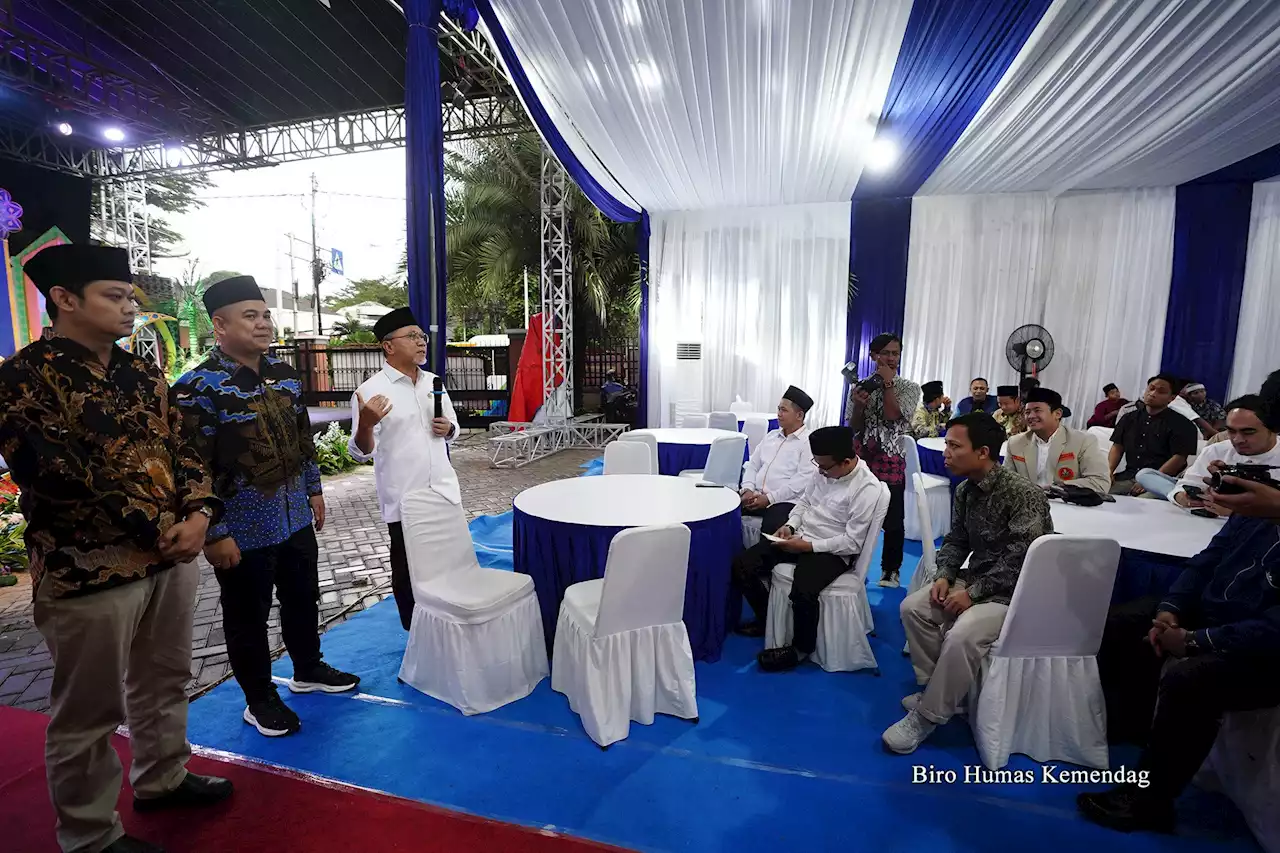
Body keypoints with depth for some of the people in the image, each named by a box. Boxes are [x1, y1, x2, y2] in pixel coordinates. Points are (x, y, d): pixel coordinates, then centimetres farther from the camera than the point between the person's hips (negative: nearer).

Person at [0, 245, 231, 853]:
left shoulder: (144, 376, 9)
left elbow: (181, 449, 7)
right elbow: (63, 476, -19)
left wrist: (198, 515, -10)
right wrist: (158, 530, -18)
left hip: (173, 556, 7)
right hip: (89, 569, -6)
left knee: (164, 683, 22)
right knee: (88, 712, 10)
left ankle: (161, 779, 43)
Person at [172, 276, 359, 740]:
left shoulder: (285, 374, 4)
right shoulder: (198, 388, -17)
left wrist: (314, 490, 16)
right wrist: (214, 533, -17)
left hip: (295, 519, 6)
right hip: (244, 529, -6)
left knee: (303, 598, 21)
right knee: (248, 617, 12)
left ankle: (308, 670, 43)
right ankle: (260, 700, 31)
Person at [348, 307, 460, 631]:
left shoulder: (433, 382, 8)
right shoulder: (370, 390, -10)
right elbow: (361, 453, -13)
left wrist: (447, 428, -5)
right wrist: (365, 425, -33)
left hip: (444, 493, 5)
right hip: (404, 501, -5)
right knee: (408, 572, 10)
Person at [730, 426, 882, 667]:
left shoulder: (867, 487, -18)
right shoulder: (824, 470, 1)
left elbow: (852, 542, -19)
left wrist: (808, 546, -20)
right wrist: (790, 525, -1)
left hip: (832, 551, -7)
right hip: (800, 537, 7)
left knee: (802, 592, -35)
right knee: (742, 565, -6)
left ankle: (801, 648, -4)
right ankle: (767, 619, 18)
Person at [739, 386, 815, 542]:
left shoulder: (809, 442, -4)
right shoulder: (771, 435, 19)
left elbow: (803, 480, -14)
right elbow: (753, 465, 18)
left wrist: (770, 498, -18)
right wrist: (748, 489, -2)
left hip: (785, 501, -7)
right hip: (756, 496, 7)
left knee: (770, 526, -35)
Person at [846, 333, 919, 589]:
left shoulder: (908, 388, 2)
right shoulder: (861, 385, 7)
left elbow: (893, 415, -15)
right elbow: (854, 427, 4)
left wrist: (887, 383, -9)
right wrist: (858, 405, -14)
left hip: (891, 460, -1)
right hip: (861, 456, 1)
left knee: (893, 518, 4)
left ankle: (890, 570, 21)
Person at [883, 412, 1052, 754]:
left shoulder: (1025, 495, -23)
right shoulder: (965, 489, 2)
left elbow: (1020, 559, -25)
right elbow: (956, 540, 11)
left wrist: (973, 593, -23)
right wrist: (945, 576, -6)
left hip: (1016, 592, -8)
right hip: (974, 580, 8)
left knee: (962, 634, -29)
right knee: (913, 607, -6)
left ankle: (928, 716, -13)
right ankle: (935, 689, 8)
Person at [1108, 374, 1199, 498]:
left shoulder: (1181, 424, 2)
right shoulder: (1129, 418, 17)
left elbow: (1179, 458, -7)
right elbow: (1117, 447, 14)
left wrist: (1151, 480, -16)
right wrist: (1108, 471, -4)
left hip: (1160, 481, -3)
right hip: (1126, 477, 4)